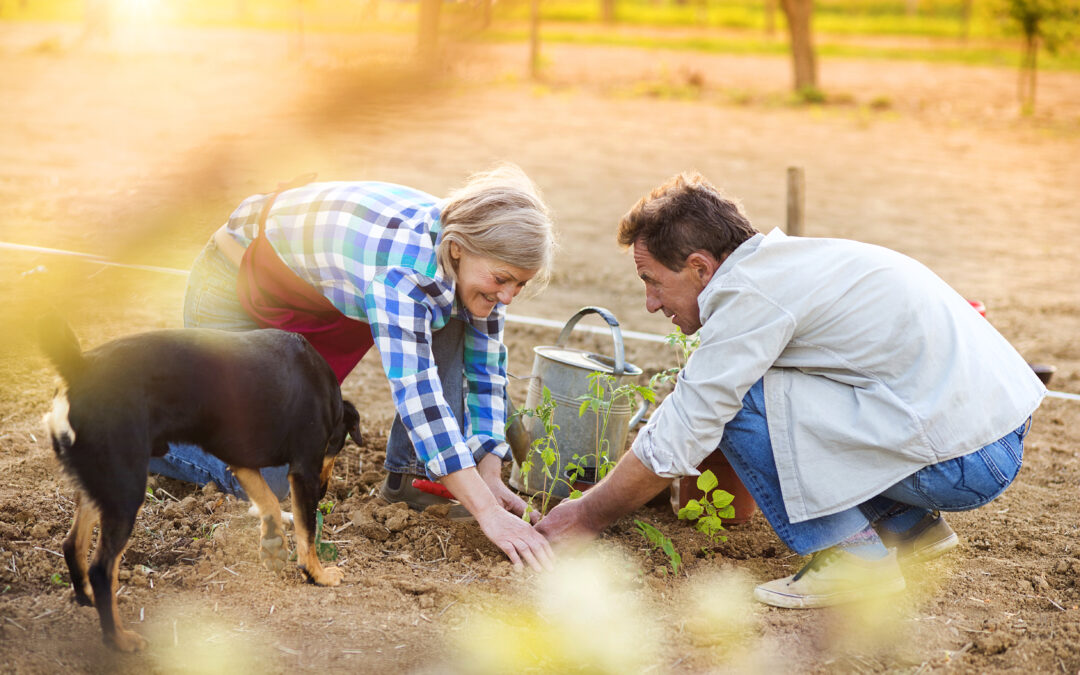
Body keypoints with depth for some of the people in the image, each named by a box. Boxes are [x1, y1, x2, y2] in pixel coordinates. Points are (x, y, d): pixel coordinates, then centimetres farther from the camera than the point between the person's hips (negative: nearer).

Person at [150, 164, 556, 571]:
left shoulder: (478, 259, -16)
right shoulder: (402, 263, -40)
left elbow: (486, 370, -6)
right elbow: (417, 393, -45)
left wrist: (489, 476, -15)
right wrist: (488, 512, -47)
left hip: (325, 298, 7)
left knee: (452, 317, -13)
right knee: (264, 481, -9)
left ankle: (409, 473, -3)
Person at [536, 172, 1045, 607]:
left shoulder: (750, 291, -14)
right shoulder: (784, 257, 14)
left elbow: (675, 444, -11)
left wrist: (587, 517, 3)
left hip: (962, 460, -9)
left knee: (739, 400, -12)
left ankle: (856, 553, -4)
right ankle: (908, 524, 19)